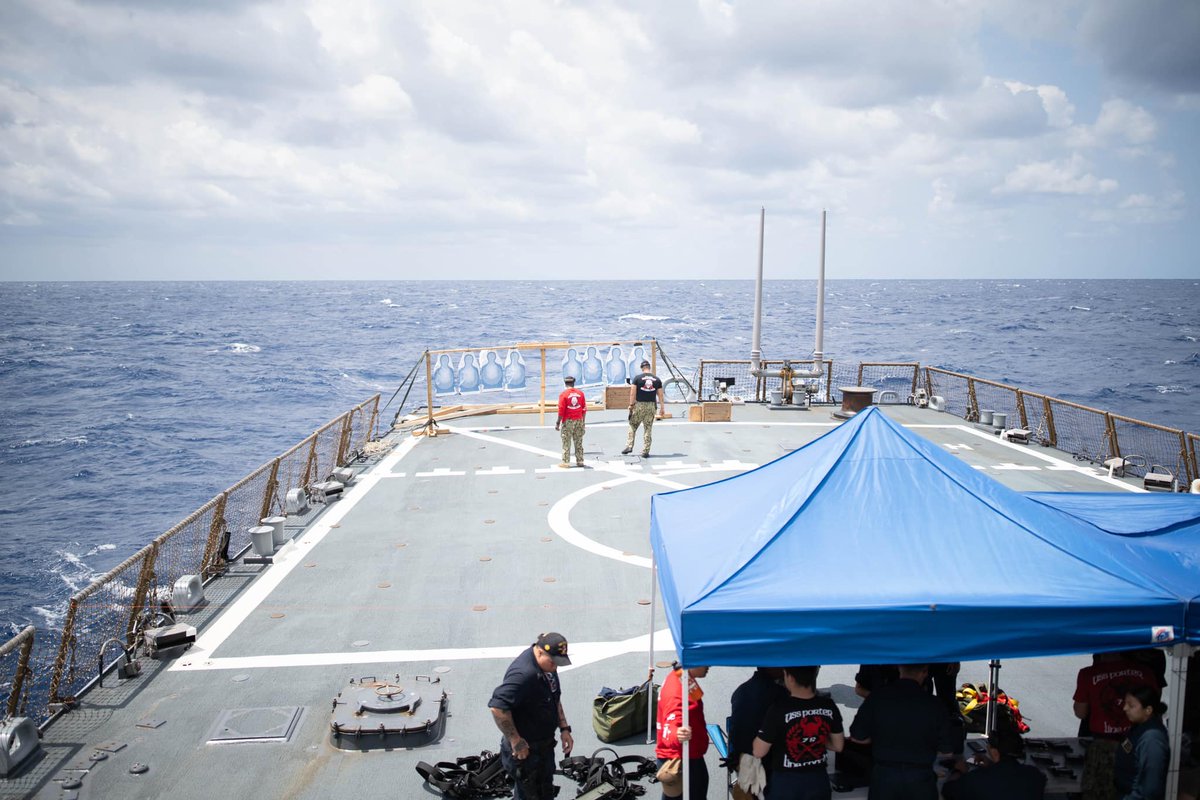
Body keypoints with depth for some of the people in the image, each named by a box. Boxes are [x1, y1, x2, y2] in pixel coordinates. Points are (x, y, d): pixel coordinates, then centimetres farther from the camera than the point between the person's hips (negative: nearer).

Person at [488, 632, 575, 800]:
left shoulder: (547, 666, 1)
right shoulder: (523, 674, -30)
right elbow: (498, 707, -37)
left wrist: (564, 729, 10)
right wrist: (515, 740, -29)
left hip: (545, 745, 9)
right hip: (525, 750, -9)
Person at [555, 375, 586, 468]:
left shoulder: (563, 394, -10)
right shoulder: (580, 393, 2)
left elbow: (561, 410, -12)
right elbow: (584, 409, 5)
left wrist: (558, 423, -6)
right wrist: (582, 422, 15)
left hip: (568, 421, -4)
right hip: (579, 420, 4)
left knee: (566, 442, 3)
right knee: (579, 442, 12)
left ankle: (566, 462, 3)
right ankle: (580, 461, 16)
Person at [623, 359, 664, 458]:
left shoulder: (637, 378, -3)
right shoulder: (657, 379, 5)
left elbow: (633, 393, -6)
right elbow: (660, 395, 6)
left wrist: (631, 405, 1)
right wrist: (662, 408, 10)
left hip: (639, 405, -2)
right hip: (651, 406, 2)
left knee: (632, 426, 12)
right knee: (648, 429, 5)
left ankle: (629, 446, 5)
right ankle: (645, 452, 5)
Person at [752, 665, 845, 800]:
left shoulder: (779, 710, -23)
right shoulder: (828, 707, -8)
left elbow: (759, 752, -16)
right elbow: (838, 746, 5)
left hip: (785, 783, -4)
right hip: (818, 781, 4)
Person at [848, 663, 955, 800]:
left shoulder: (877, 697, -11)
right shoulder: (933, 704, -12)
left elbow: (858, 737, -4)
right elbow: (946, 752, -6)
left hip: (884, 774, 1)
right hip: (921, 777, 0)